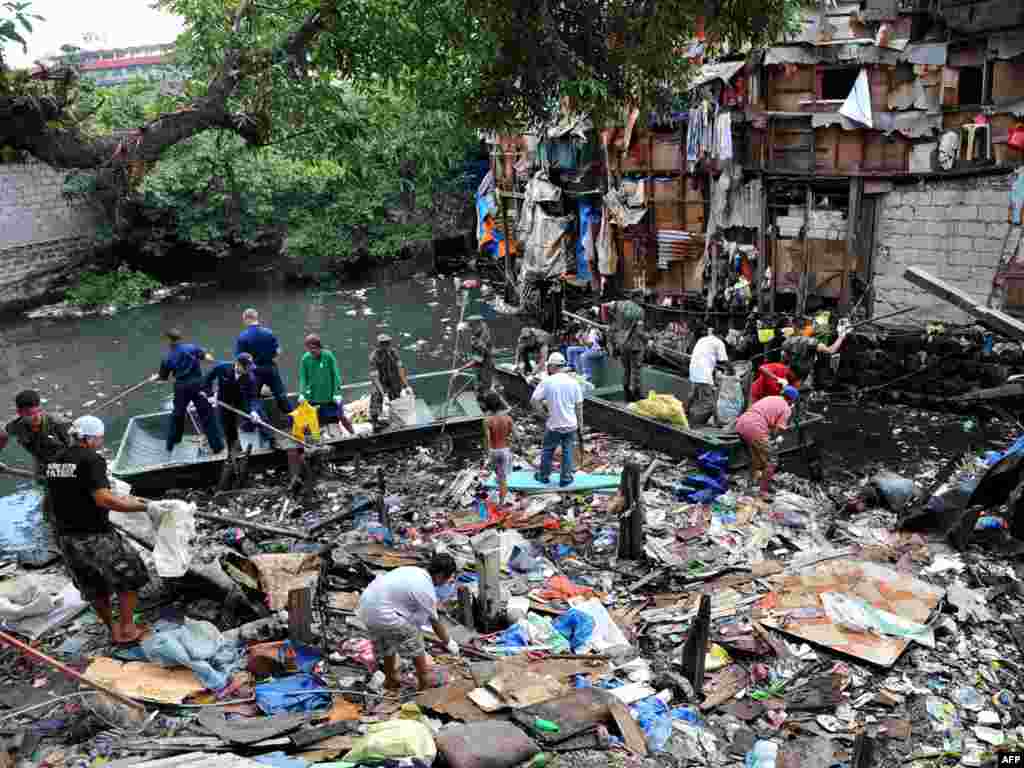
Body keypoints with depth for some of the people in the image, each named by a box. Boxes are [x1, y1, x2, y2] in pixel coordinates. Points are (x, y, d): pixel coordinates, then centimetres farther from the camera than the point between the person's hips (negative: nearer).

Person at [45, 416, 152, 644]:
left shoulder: (53, 461, 8)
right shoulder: (91, 460, -18)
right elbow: (103, 499, -26)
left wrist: (121, 499, 20)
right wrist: (141, 506, -17)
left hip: (66, 536, 8)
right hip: (94, 536, -8)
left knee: (95, 589, 22)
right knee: (129, 577, 12)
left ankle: (113, 630, 35)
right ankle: (127, 630, 17)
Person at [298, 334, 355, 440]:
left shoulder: (328, 356, -10)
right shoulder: (305, 358, -5)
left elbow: (336, 375, -9)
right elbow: (303, 377, -2)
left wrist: (337, 393, -12)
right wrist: (302, 393, -13)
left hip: (330, 397, -2)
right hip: (313, 398, 2)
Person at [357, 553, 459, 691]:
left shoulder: (413, 571, 9)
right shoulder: (427, 590, -14)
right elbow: (436, 624, -2)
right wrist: (449, 643, 14)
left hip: (366, 604, 9)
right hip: (381, 613, -8)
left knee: (386, 645, 27)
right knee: (414, 640, 8)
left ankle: (390, 679, 45)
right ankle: (425, 679, 23)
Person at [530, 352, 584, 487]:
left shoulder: (547, 382, -12)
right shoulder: (573, 382, -4)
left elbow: (534, 400, -14)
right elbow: (579, 405, 1)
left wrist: (542, 412, 0)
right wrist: (580, 423, 11)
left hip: (553, 425, -2)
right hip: (571, 425, 2)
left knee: (547, 451, 15)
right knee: (567, 451, 13)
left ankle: (543, 476, 28)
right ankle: (566, 478, 20)